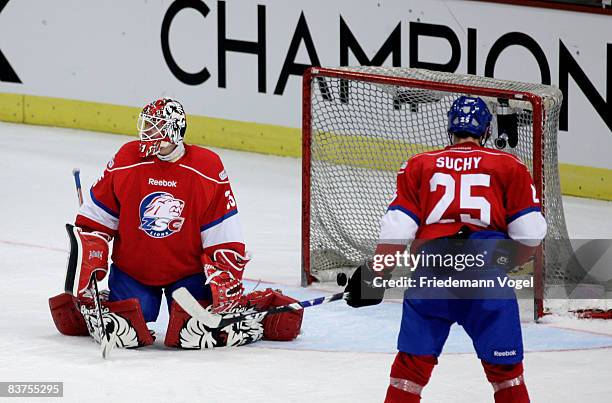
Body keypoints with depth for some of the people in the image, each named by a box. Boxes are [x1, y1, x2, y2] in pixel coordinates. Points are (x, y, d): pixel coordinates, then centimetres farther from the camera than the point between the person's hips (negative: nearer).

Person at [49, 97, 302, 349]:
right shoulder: (126, 161, -7)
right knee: (125, 331, -17)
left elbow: (225, 242, -6)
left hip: (188, 273, -1)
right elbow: (93, 221, 2)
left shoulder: (207, 169, -11)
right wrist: (88, 270, -5)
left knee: (194, 333, -18)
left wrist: (227, 288, -12)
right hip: (132, 271, 1)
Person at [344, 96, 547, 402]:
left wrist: (373, 276, 13)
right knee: (505, 367, 9)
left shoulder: (419, 166, 17)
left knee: (412, 362, 9)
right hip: (487, 263, -1)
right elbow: (530, 234, 8)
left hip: (431, 264, 1)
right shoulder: (510, 167, 14)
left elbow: (396, 230, 6)